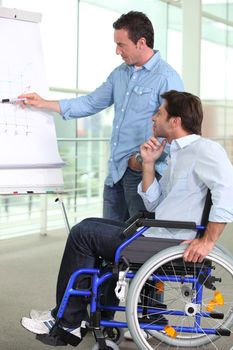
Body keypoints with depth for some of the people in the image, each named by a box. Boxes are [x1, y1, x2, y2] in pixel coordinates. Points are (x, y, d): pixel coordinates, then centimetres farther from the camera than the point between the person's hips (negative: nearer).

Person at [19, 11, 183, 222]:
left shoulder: (167, 79, -11)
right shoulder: (120, 74, 14)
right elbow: (91, 104, 21)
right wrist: (46, 104, 17)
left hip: (143, 173, -8)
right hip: (115, 173, 8)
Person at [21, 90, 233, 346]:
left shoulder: (204, 149, -13)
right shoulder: (177, 153, 17)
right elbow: (153, 204, 18)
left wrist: (208, 241, -30)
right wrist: (148, 164, 7)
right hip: (156, 234, 11)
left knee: (83, 233, -7)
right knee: (89, 226, 18)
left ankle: (68, 321, 4)